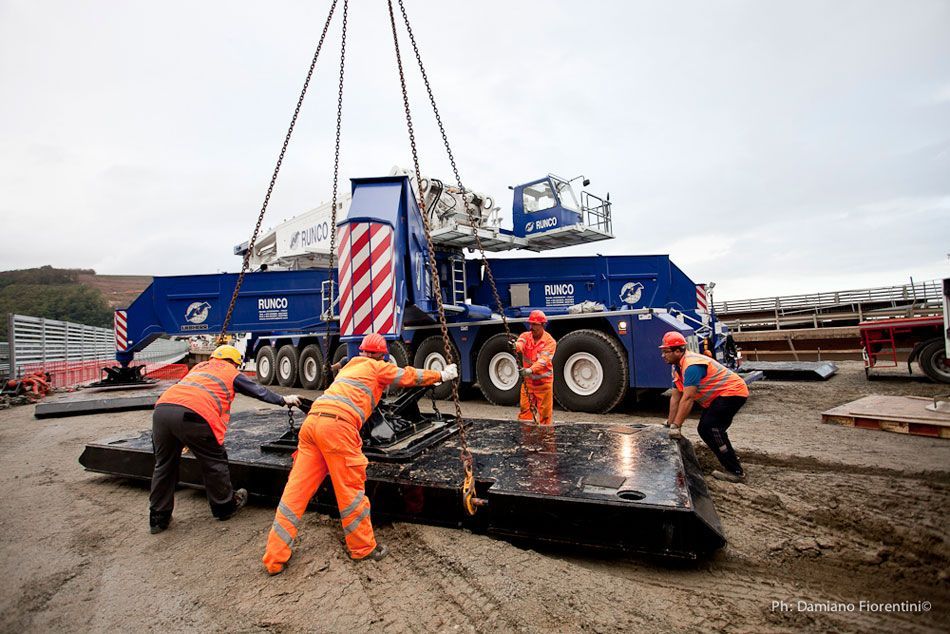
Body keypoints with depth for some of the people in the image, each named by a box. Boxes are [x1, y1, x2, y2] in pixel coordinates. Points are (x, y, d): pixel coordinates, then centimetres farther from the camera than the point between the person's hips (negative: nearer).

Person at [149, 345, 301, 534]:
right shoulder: (231, 372, 21)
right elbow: (259, 391, 28)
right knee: (214, 461, 12)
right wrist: (285, 400, 41)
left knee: (164, 465, 20)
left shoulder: (200, 366, 35)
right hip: (192, 415, -6)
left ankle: (158, 518, 29)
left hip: (162, 408, 6)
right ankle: (226, 506, 27)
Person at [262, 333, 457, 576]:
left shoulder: (350, 366, 32)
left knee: (297, 489, 9)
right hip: (337, 425, -8)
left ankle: (275, 557, 14)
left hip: (312, 420, 8)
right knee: (350, 489, 4)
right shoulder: (377, 367, 11)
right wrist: (442, 375, 31)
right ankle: (363, 548, 19)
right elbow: (409, 376, 17)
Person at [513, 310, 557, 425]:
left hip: (544, 382, -3)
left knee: (545, 411, 6)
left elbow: (543, 360, -25)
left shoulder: (550, 341, -11)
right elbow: (520, 345, -23)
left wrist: (531, 370, -43)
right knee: (524, 409, 8)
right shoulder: (526, 336, 0)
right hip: (527, 381, 3)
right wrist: (515, 346, -48)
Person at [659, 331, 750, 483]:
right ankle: (730, 459, 24)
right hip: (718, 397, 11)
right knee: (705, 429, 9)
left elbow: (688, 399, -31)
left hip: (732, 392, -10)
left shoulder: (692, 365, -27)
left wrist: (676, 426, -28)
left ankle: (735, 472, -13)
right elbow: (675, 398, 7)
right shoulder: (677, 368, 5)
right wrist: (669, 424, 6)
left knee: (710, 427, -20)